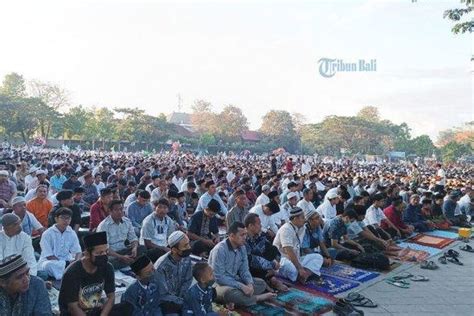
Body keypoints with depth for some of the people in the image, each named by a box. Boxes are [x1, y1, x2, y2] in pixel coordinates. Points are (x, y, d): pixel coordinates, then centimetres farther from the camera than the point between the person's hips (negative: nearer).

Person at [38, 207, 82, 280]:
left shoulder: (72, 233, 4)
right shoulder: (47, 234, -9)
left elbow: (77, 251, 3)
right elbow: (49, 256, -13)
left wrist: (76, 262, -20)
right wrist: (65, 264, -20)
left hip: (67, 261, 4)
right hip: (49, 261, -4)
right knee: (50, 265, -37)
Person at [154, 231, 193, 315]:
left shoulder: (186, 259, -10)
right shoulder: (161, 267, -27)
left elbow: (188, 280, 3)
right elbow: (163, 295, -20)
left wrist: (181, 297, -12)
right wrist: (184, 302, -18)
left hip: (179, 297, 6)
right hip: (165, 302, -6)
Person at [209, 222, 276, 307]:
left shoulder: (242, 248, 0)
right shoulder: (220, 250, -23)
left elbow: (244, 270, 4)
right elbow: (219, 277, -27)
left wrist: (250, 284, -18)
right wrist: (241, 286, -29)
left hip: (235, 280, 8)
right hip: (219, 283, -8)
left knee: (261, 283, -2)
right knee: (230, 292, -39)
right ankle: (257, 298, -15)